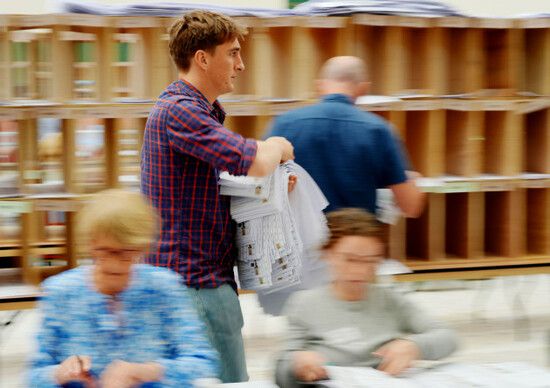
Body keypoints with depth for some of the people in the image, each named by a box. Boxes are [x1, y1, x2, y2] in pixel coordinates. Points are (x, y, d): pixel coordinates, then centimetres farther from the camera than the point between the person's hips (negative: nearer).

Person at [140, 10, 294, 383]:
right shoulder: (179, 111, -16)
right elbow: (255, 163, -26)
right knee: (230, 382, -8)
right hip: (196, 279, -11)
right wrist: (277, 147, -3)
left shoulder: (203, 111, 19)